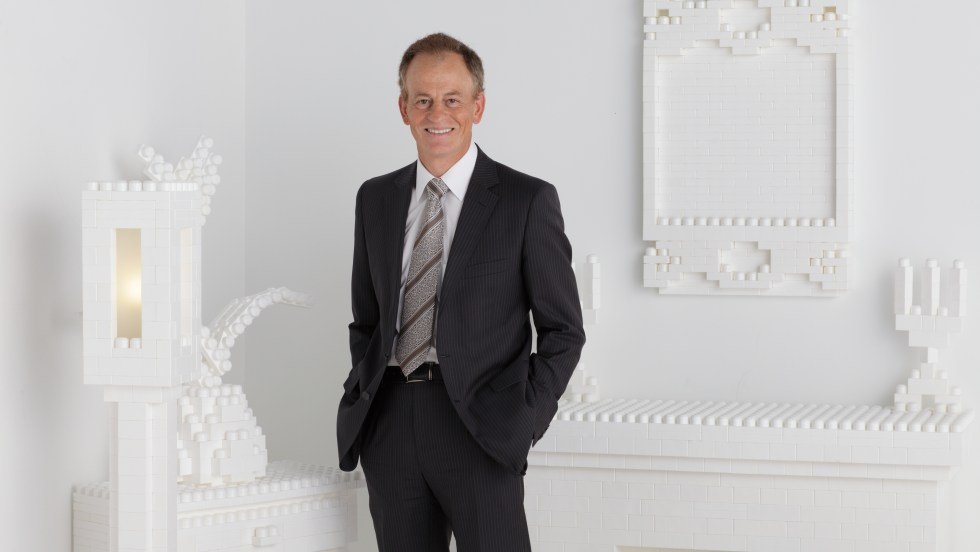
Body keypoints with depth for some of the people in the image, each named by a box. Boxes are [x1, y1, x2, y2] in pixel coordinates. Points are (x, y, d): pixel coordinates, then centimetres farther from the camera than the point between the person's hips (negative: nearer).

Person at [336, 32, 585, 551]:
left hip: (479, 429, -4)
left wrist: (526, 419, -8)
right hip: (389, 426, 4)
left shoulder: (527, 200, -1)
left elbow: (563, 329, 1)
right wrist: (363, 398, 6)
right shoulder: (375, 198, 12)